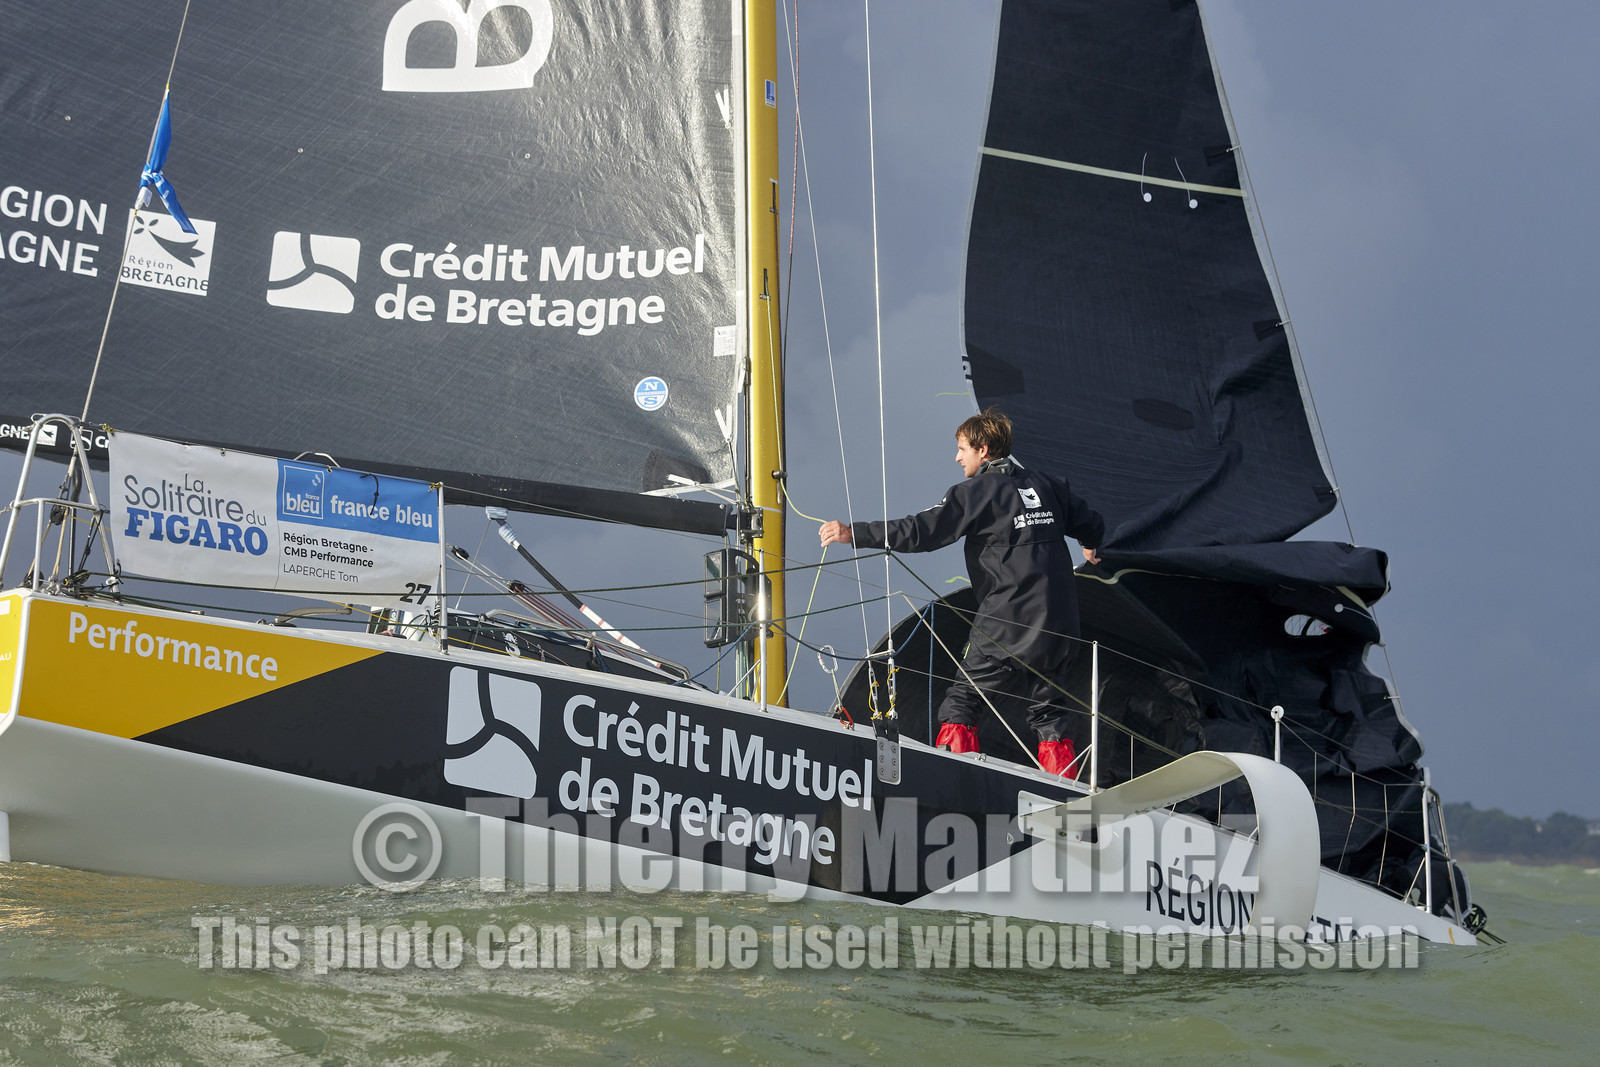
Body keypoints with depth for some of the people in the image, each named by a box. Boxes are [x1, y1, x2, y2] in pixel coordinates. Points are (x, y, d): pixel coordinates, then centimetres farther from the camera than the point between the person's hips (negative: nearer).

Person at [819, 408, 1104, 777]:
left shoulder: (978, 491, -6)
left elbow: (922, 531, -13)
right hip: (1059, 625, 6)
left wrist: (854, 533, -12)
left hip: (1007, 624, -6)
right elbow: (1092, 524, 22)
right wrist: (1091, 546, 47)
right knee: (1046, 709, 16)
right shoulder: (1047, 485, 12)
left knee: (962, 702, 3)